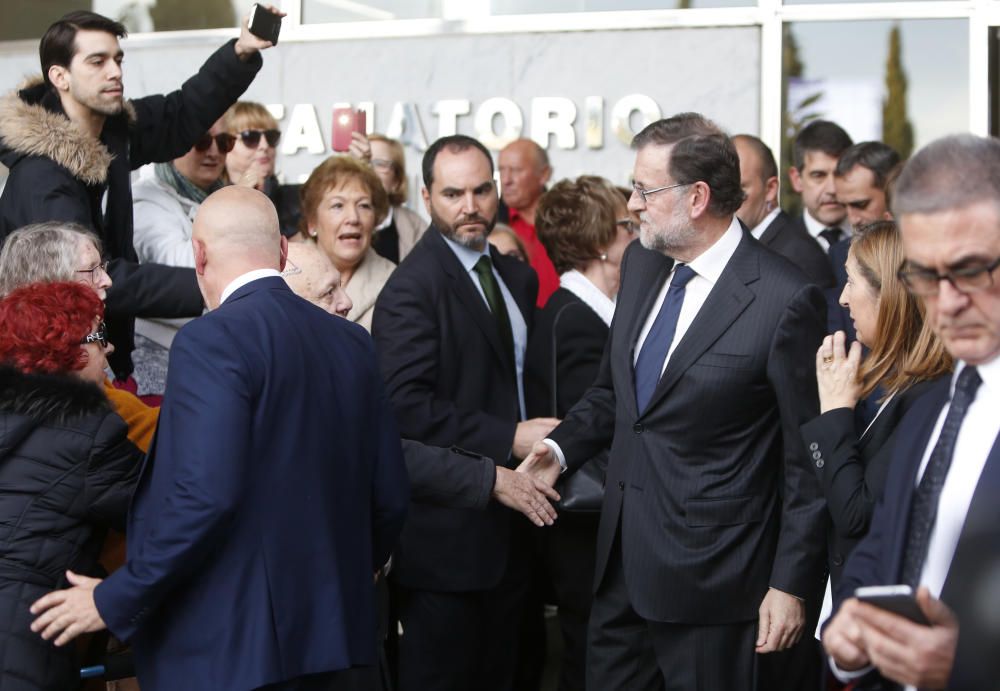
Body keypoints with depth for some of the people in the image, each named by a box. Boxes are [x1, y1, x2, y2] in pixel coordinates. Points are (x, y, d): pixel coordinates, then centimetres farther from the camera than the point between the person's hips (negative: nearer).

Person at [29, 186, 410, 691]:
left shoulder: (213, 340, -13)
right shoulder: (351, 342, 8)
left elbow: (204, 496, -22)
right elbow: (389, 496, 11)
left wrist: (114, 601, -11)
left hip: (233, 650, -7)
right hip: (340, 635, 7)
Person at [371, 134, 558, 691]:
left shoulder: (518, 278, 13)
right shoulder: (414, 286, -14)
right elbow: (406, 405, -23)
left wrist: (545, 435, 2)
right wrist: (510, 438, -22)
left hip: (509, 520, 8)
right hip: (447, 527, -8)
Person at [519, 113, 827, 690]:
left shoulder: (784, 300, -17)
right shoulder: (642, 263, 6)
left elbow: (807, 460, -12)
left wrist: (793, 583, -11)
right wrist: (562, 447, 2)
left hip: (709, 575, -7)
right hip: (622, 558, 7)